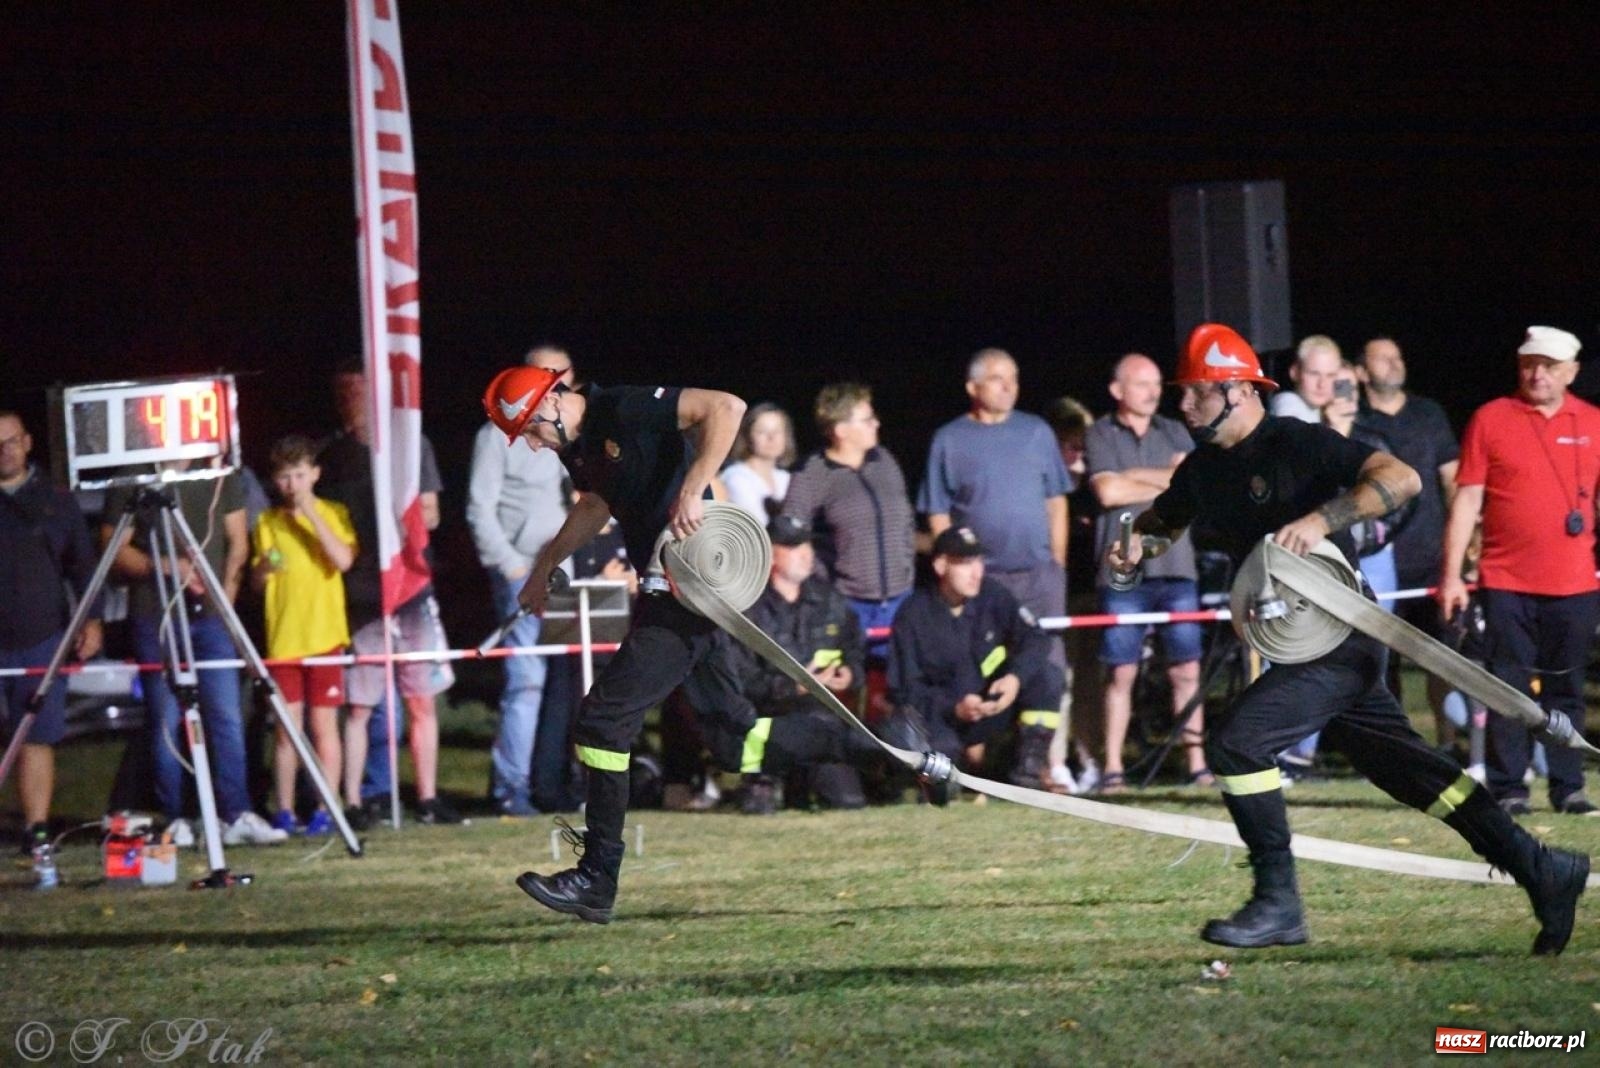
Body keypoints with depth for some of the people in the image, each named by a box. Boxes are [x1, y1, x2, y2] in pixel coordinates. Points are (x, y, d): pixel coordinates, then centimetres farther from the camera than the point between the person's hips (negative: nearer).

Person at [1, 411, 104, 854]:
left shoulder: (57, 502, 12)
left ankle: (37, 829, 3)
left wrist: (92, 618, 3)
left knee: (38, 738, 0)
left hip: (42, 639, 1)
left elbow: (82, 566, 13)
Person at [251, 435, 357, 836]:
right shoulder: (268, 522, 10)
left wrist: (310, 513, -16)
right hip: (282, 638, 2)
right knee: (286, 728, 2)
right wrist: (263, 567, -13)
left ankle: (325, 809, 1)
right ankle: (285, 812, 6)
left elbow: (344, 559, -14)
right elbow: (256, 584, 10)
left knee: (324, 723, -2)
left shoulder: (333, 514, 3)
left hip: (324, 636, -2)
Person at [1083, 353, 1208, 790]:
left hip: (1176, 568, 2)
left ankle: (1197, 764, 1)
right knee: (1121, 672, -2)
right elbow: (1108, 491, -9)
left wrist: (1135, 477, -6)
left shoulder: (1174, 434, 15)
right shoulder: (1099, 436, 5)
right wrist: (1166, 483, -1)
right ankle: (1112, 768, 2)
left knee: (1186, 670, 0)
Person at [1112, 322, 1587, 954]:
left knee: (1235, 742, -17)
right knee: (1397, 762, 10)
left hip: (1343, 639, -9)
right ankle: (1540, 871, 15)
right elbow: (1164, 517, 28)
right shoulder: (1205, 467, 11)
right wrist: (1135, 542, 5)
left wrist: (1323, 518, -34)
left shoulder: (1298, 444, -14)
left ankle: (1278, 906, -9)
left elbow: (1402, 479, -23)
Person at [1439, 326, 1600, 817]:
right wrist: (1451, 575, -4)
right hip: (1507, 584, -1)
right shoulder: (1490, 420, 1)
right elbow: (1467, 500, 1)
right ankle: (1508, 789, 5)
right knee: (1508, 688, 0)